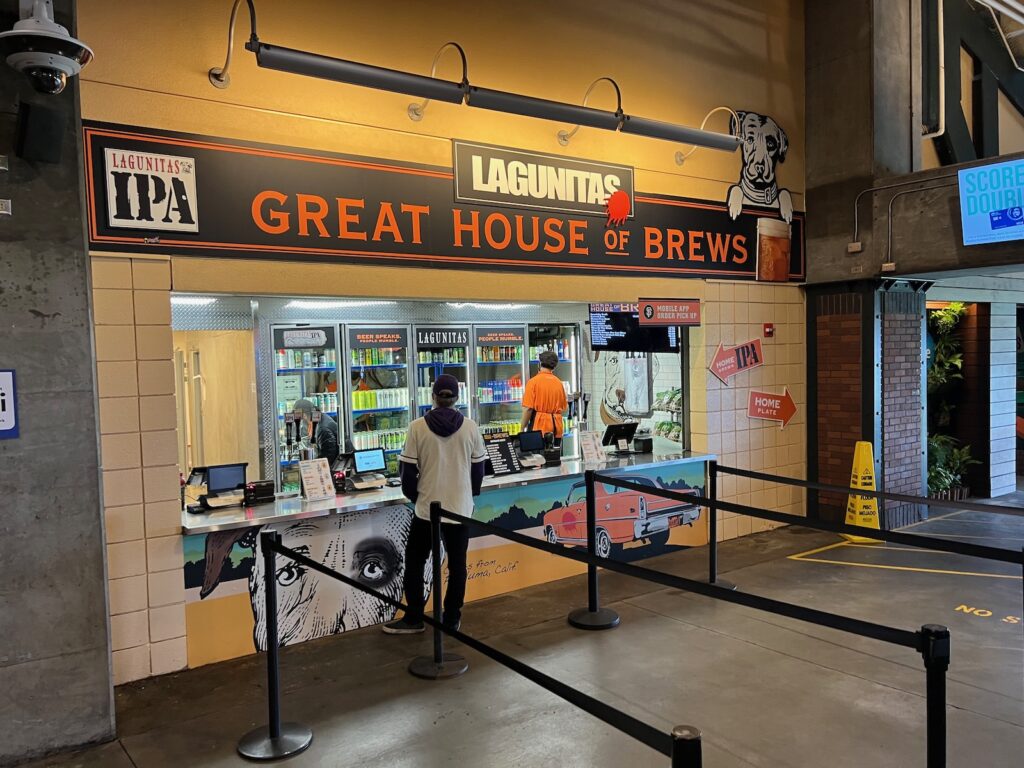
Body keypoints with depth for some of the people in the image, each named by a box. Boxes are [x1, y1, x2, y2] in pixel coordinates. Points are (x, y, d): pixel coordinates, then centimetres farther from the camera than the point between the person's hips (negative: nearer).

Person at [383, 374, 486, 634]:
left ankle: (414, 618, 17)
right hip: (460, 506, 1)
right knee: (457, 563, 12)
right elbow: (478, 468, 3)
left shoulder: (418, 427, -10)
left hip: (427, 506, -1)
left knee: (414, 561, 13)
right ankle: (452, 618, 18)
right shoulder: (470, 427, -5)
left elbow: (408, 468, -5)